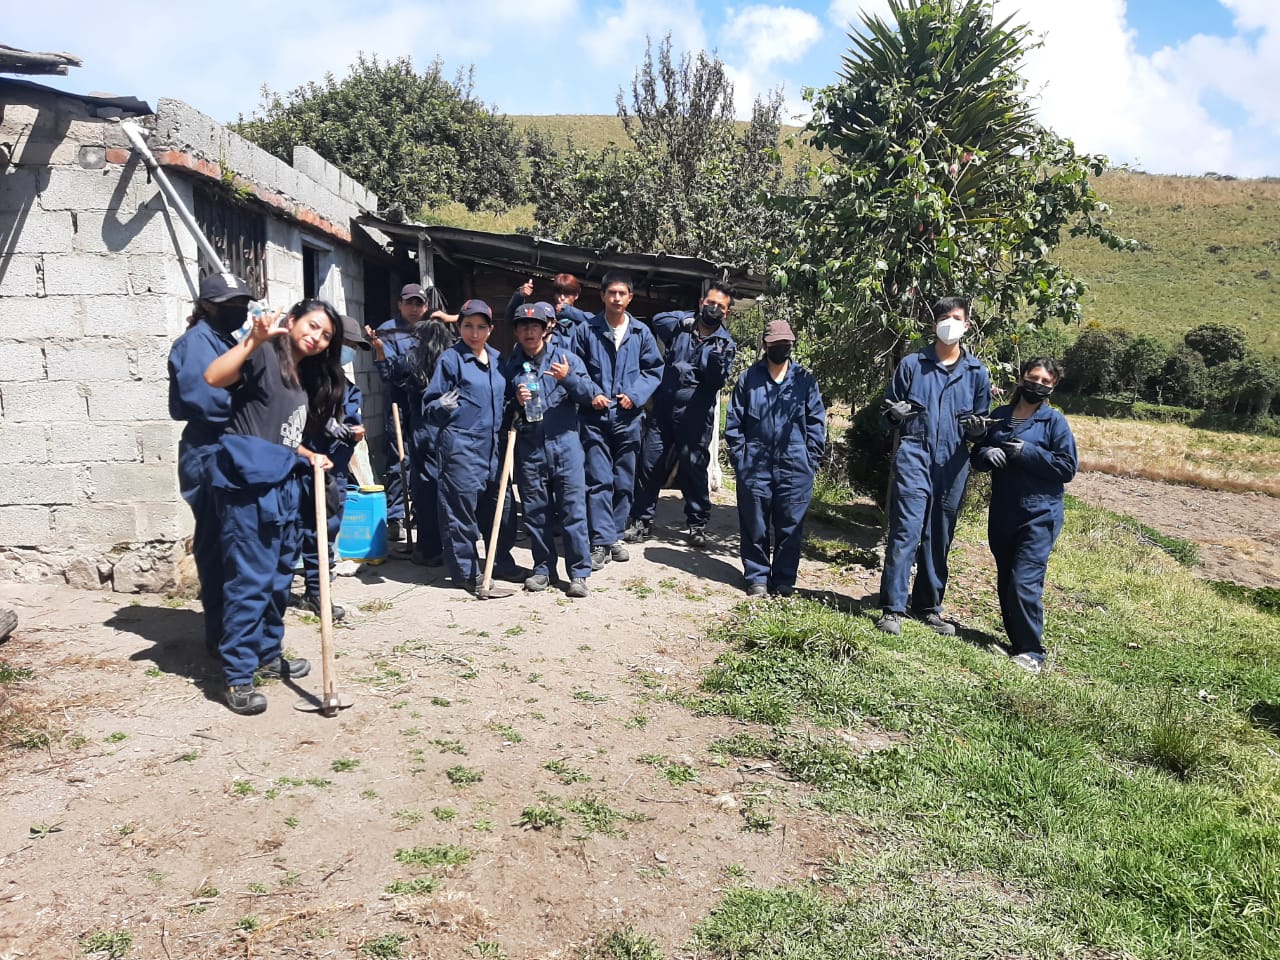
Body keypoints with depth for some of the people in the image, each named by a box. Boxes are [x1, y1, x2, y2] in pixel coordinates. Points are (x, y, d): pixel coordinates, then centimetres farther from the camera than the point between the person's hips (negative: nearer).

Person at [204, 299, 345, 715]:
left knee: (279, 576, 16)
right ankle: (238, 677, -1)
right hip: (247, 483, -9)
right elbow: (212, 378, -25)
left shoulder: (307, 380, 20)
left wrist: (309, 455, 8)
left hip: (282, 486, 10)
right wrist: (254, 339, -28)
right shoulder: (264, 356, -6)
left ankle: (267, 655, 31)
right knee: (250, 578, -9)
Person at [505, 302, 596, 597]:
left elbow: (587, 395, -2)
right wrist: (515, 401, -6)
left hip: (564, 443, -2)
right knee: (535, 512, 9)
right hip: (528, 448, 3)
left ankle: (579, 572, 4)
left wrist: (569, 378, -20)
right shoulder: (510, 365, 10)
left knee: (573, 509, -2)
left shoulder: (566, 358, 4)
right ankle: (543, 568, 22)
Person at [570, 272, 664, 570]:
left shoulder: (641, 333, 5)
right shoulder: (586, 330, 1)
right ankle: (601, 542, -3)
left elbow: (654, 370, 8)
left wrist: (635, 395, -6)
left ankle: (614, 536, 21)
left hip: (628, 417, 2)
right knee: (599, 480, -6)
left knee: (624, 482, 9)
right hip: (595, 416, -2)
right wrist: (591, 394, -8)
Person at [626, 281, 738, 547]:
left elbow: (717, 382, -8)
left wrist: (718, 362, -28)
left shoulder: (725, 343, 1)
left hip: (695, 415, -2)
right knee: (650, 463, 4)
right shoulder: (683, 323, 9)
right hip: (663, 407, 2)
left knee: (693, 467, 0)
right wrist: (681, 322, -18)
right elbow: (658, 321, -3)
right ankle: (641, 520, 16)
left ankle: (697, 523, 16)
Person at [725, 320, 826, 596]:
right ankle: (757, 578, 20)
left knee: (790, 528, 5)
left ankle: (784, 581, 17)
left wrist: (811, 461, -1)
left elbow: (816, 422, 5)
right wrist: (739, 457, -1)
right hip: (755, 467, 0)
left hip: (795, 468, 0)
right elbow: (733, 421, 5)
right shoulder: (748, 378, 5)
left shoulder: (805, 380, 5)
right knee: (754, 527, 7)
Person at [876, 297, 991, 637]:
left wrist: (976, 427, -8)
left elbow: (981, 422, 16)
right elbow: (888, 413, 10)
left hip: (952, 464, 3)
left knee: (939, 538, 9)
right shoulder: (912, 364, 5)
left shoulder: (977, 372, 10)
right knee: (905, 533, -10)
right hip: (914, 458, -2)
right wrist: (895, 413, -13)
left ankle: (929, 606, 21)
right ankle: (892, 608, -6)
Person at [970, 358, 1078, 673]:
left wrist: (1028, 453, -17)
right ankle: (1017, 642, 27)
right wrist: (986, 454, -9)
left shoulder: (1055, 421, -5)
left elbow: (1068, 467, -10)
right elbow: (976, 455, 15)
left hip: (1039, 517, -6)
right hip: (1001, 515, 6)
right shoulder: (999, 416, 9)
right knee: (1005, 584, 12)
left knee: (1024, 582, -13)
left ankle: (1031, 651, 1)